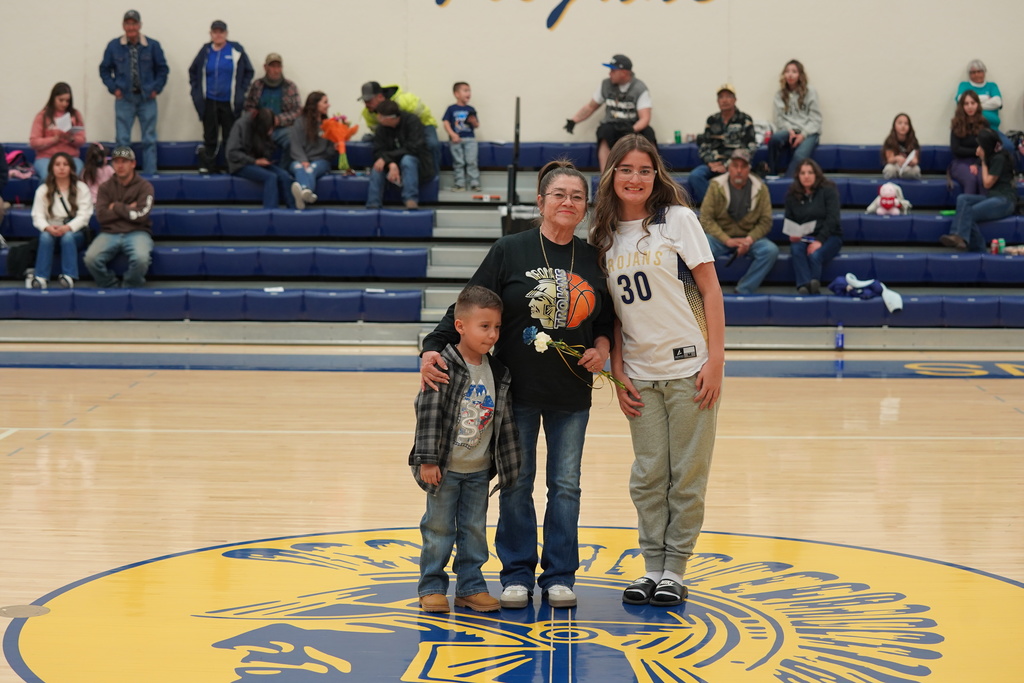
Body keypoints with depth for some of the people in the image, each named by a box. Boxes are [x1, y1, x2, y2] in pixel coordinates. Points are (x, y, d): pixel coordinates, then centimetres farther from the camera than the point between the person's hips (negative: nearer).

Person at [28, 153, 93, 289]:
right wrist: (48, 228, -26)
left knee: (67, 236, -35)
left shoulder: (81, 188, 2)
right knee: (45, 236, -33)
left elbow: (83, 215, -9)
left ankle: (69, 277, -41)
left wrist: (67, 228, -28)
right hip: (51, 231, 1)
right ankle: (40, 278, -41)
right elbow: (37, 216, -2)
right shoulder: (43, 190, 7)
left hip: (75, 232, -1)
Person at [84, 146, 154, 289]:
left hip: (136, 233, -2)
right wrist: (127, 209, -4)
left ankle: (129, 288, -6)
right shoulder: (105, 187, 12)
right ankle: (111, 287, -3)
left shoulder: (144, 186, 5)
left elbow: (141, 215, -9)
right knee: (91, 258, -27)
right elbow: (101, 215, -2)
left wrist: (116, 207, -2)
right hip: (109, 233, 2)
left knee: (141, 258, -35)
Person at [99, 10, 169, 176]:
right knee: (122, 139, 0)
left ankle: (150, 174, 8)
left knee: (149, 140, 3)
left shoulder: (152, 45, -1)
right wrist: (113, 88, -2)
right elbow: (105, 69, 8)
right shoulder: (114, 46, 0)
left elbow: (162, 69, 7)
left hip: (147, 99, 0)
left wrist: (156, 89, -2)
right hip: (124, 99, 0)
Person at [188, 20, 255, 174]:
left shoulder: (236, 50, 0)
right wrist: (197, 90, 8)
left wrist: (241, 91, 0)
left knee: (230, 137, 1)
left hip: (229, 102, -1)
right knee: (209, 137, 5)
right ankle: (207, 166, 9)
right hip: (209, 102, 1)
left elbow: (248, 72, 8)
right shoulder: (205, 51, 5)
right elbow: (193, 72, 18)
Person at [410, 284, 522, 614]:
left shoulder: (498, 373, 2)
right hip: (445, 468, -5)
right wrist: (427, 460, -19)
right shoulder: (444, 367, -15)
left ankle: (470, 586, 22)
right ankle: (432, 586, 18)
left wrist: (508, 465, 11)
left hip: (479, 470, 5)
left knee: (475, 530, 11)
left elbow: (505, 420, 9)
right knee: (439, 528, 6)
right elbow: (428, 412, -17)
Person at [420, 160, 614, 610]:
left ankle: (559, 576, 16)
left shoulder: (593, 259, 4)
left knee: (566, 485, 6)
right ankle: (517, 574, 15)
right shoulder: (510, 251, -4)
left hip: (572, 394, 2)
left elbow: (607, 317, 16)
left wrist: (602, 347, -4)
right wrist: (434, 347, -18)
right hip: (518, 390, -2)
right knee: (516, 484, 5)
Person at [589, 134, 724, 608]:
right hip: (640, 373, 4)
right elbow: (614, 311, 11)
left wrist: (715, 360, -12)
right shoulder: (606, 237, 7)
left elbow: (710, 289, -6)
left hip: (689, 368, -4)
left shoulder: (677, 220, -4)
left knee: (687, 476, 1)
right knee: (647, 476, 5)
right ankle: (652, 566, 14)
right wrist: (618, 372, 3)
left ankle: (675, 569, 9)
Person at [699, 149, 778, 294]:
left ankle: (743, 291, -21)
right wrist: (727, 240, -18)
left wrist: (749, 240, -18)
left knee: (771, 250, -28)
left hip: (750, 238, 1)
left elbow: (766, 221, -1)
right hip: (721, 237, -1)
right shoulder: (717, 185, -4)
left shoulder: (760, 188, -1)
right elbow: (706, 219, -7)